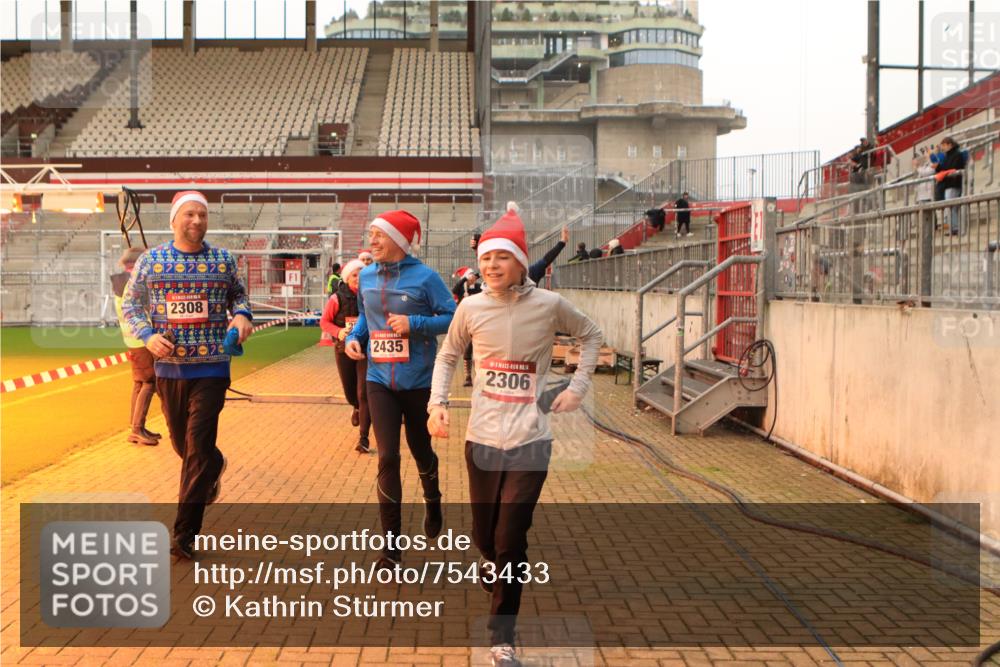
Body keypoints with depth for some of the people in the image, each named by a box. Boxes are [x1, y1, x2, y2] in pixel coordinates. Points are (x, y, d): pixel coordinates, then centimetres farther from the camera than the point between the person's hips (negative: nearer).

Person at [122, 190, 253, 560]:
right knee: (182, 443, 17)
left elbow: (238, 294, 14)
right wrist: (148, 336, -10)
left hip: (211, 367, -2)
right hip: (168, 367, 2)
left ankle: (185, 535, 1)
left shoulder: (223, 259, 1)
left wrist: (241, 315, -8)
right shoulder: (150, 260, 1)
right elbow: (130, 303, 7)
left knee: (198, 450, -6)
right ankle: (215, 465, 53)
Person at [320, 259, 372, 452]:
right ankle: (357, 408, 52)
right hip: (343, 348, 1)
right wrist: (338, 331, -18)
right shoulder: (338, 298, -5)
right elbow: (324, 322, 0)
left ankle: (363, 438, -6)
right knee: (349, 391, 14)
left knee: (364, 393, -9)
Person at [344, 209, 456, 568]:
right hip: (379, 380, 3)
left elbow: (453, 318, -9)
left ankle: (432, 504, 49)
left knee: (422, 452, 15)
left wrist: (414, 324, -20)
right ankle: (391, 545, 5)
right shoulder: (366, 276, 4)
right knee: (387, 458, -5)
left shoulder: (425, 277, -10)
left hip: (418, 381, -2)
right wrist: (354, 337, 0)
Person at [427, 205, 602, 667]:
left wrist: (578, 387, 2)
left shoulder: (549, 304, -7)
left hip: (530, 440, -2)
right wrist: (437, 403, -1)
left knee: (510, 542, -5)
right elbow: (448, 356, 13)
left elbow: (591, 335, 11)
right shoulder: (471, 307, -3)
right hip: (482, 437, 2)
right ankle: (495, 574, 50)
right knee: (484, 537, 13)